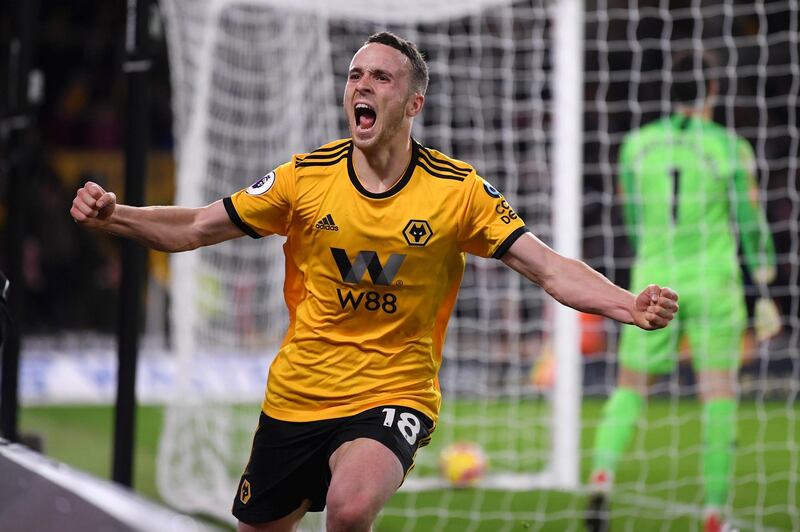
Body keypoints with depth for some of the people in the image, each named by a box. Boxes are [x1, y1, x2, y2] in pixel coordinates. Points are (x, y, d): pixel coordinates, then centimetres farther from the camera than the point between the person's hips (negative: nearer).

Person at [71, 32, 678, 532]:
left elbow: (550, 268, -9)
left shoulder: (458, 190, -8)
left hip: (395, 394, -3)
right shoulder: (305, 176, -3)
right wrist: (113, 215, -12)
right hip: (295, 397, 3)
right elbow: (196, 228, 4)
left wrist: (632, 305, -25)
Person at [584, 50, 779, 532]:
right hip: (713, 285, -2)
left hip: (653, 281, 2)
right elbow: (752, 225, -2)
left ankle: (602, 475, -15)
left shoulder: (636, 145, 3)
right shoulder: (731, 149, -4)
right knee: (719, 395, 4)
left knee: (630, 388, 12)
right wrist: (765, 295, 5)